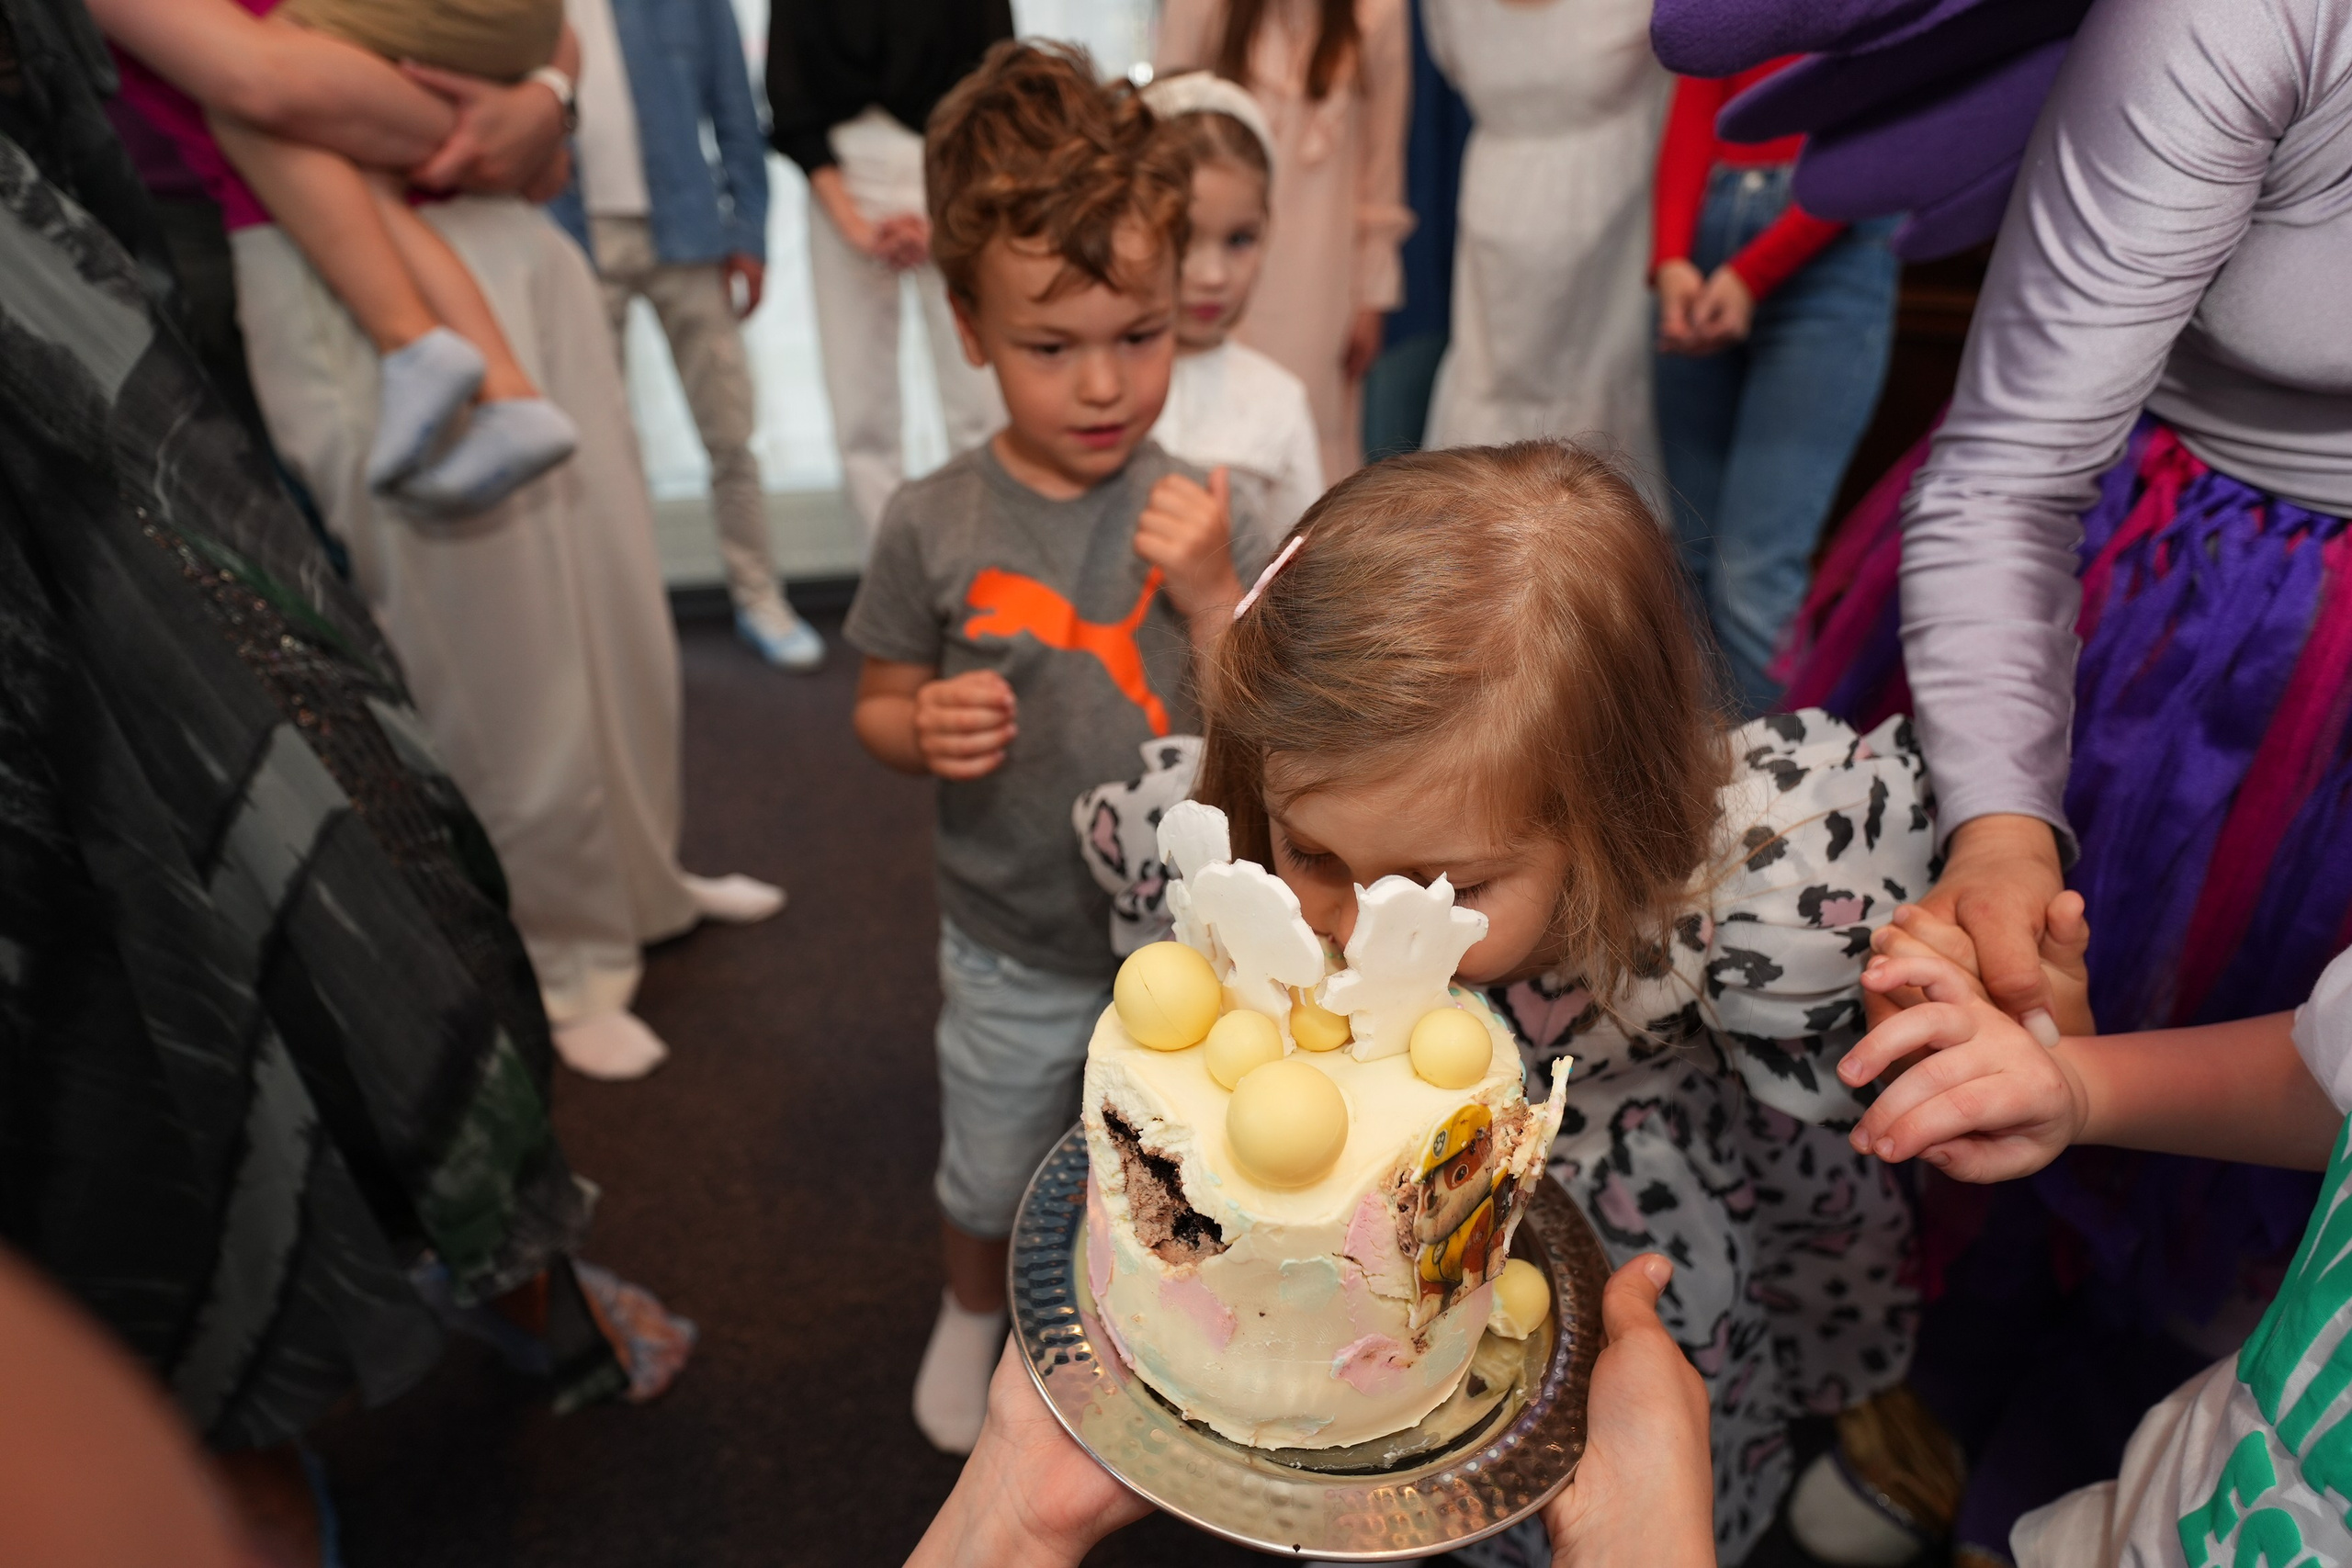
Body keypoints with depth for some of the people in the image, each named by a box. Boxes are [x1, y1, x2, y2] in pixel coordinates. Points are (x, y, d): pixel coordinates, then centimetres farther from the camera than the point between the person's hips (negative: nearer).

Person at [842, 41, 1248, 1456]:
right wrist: (924, 731, -25)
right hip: (1013, 952, 0)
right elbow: (881, 705, -3)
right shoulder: (935, 527, -15)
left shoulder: (1195, 515, -14)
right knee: (989, 1183, 24)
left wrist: (1212, 590, -27)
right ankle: (975, 1314, 58)